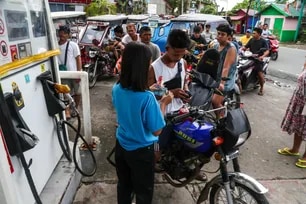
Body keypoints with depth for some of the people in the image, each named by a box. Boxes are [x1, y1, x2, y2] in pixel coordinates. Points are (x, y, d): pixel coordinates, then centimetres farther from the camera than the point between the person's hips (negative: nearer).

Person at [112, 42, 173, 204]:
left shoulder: (117, 89, -11)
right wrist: (163, 103, -11)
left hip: (121, 146, 6)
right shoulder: (147, 97, -31)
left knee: (123, 185, 28)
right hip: (141, 151, -6)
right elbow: (157, 131, -20)